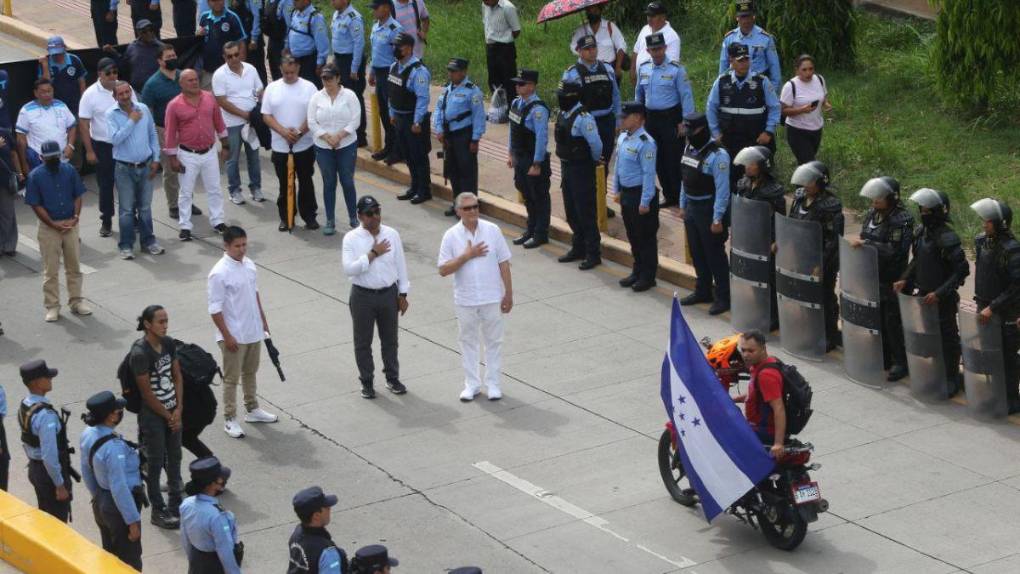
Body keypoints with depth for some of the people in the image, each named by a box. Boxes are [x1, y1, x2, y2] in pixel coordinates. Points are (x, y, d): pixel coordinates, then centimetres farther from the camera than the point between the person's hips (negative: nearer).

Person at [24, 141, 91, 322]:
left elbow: (78, 196, 4)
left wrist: (75, 217, -10)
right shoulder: (35, 176, -9)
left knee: (74, 266, 11)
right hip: (49, 226, -3)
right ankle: (52, 306, 9)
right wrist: (53, 224, -14)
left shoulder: (69, 171, -2)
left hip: (70, 225, 3)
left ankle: (76, 301, 22)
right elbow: (36, 205, -9)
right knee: (50, 270, 2)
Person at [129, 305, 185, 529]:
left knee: (175, 458, 16)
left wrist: (178, 409, -2)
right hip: (152, 415, -7)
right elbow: (146, 392, -18)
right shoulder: (140, 353, -22)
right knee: (155, 463, 4)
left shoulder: (168, 343, 0)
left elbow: (177, 376, 7)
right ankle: (158, 511, 16)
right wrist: (167, 416, -10)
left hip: (173, 411, 7)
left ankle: (176, 505, 30)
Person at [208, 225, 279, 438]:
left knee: (250, 372, 22)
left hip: (253, 331, 7)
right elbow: (215, 309, -20)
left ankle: (253, 409, 37)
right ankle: (230, 419, 14)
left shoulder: (249, 265, 2)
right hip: (234, 336, -7)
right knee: (231, 378, 4)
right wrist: (227, 336, -20)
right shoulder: (219, 273, -22)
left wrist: (263, 320, 18)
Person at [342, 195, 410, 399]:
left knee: (390, 339, 15)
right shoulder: (351, 238, -11)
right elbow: (349, 269, -21)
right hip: (363, 296, -2)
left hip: (388, 293, 2)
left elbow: (401, 265, 4)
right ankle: (366, 381, 24)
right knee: (363, 341, 9)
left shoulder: (392, 235, -2)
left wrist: (403, 294, 4)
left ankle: (392, 378, 31)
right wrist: (373, 254, -22)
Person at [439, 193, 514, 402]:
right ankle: (472, 384, 23)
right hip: (465, 300, 0)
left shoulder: (492, 230, -6)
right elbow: (443, 270, -9)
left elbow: (503, 263, -1)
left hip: (492, 298, 0)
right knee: (468, 341, 11)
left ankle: (493, 384, 20)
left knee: (493, 341, 8)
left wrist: (509, 294, -2)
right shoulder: (451, 236, -7)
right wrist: (467, 255, -20)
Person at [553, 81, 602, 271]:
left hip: (581, 170, -9)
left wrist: (595, 160, -7)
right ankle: (578, 248, 30)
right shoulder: (562, 115, 6)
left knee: (586, 213, -3)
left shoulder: (583, 118, -22)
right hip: (567, 168, 9)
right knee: (571, 212, 17)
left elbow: (596, 144, -25)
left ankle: (593, 254, 5)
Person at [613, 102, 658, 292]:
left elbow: (649, 174, -20)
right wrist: (617, 190, 18)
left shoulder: (645, 143, -20)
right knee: (632, 235, 18)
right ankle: (637, 271, 31)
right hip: (626, 193, 8)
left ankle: (648, 277, 12)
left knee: (645, 237, 3)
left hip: (640, 194, -8)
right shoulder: (623, 137, 6)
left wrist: (645, 202, -19)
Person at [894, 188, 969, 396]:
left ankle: (952, 379, 18)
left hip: (943, 301, -7)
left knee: (947, 338, 5)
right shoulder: (921, 232, 3)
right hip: (923, 296, 7)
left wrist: (940, 293, -23)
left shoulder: (947, 238, -21)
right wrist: (905, 280, 5)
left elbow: (962, 270, -20)